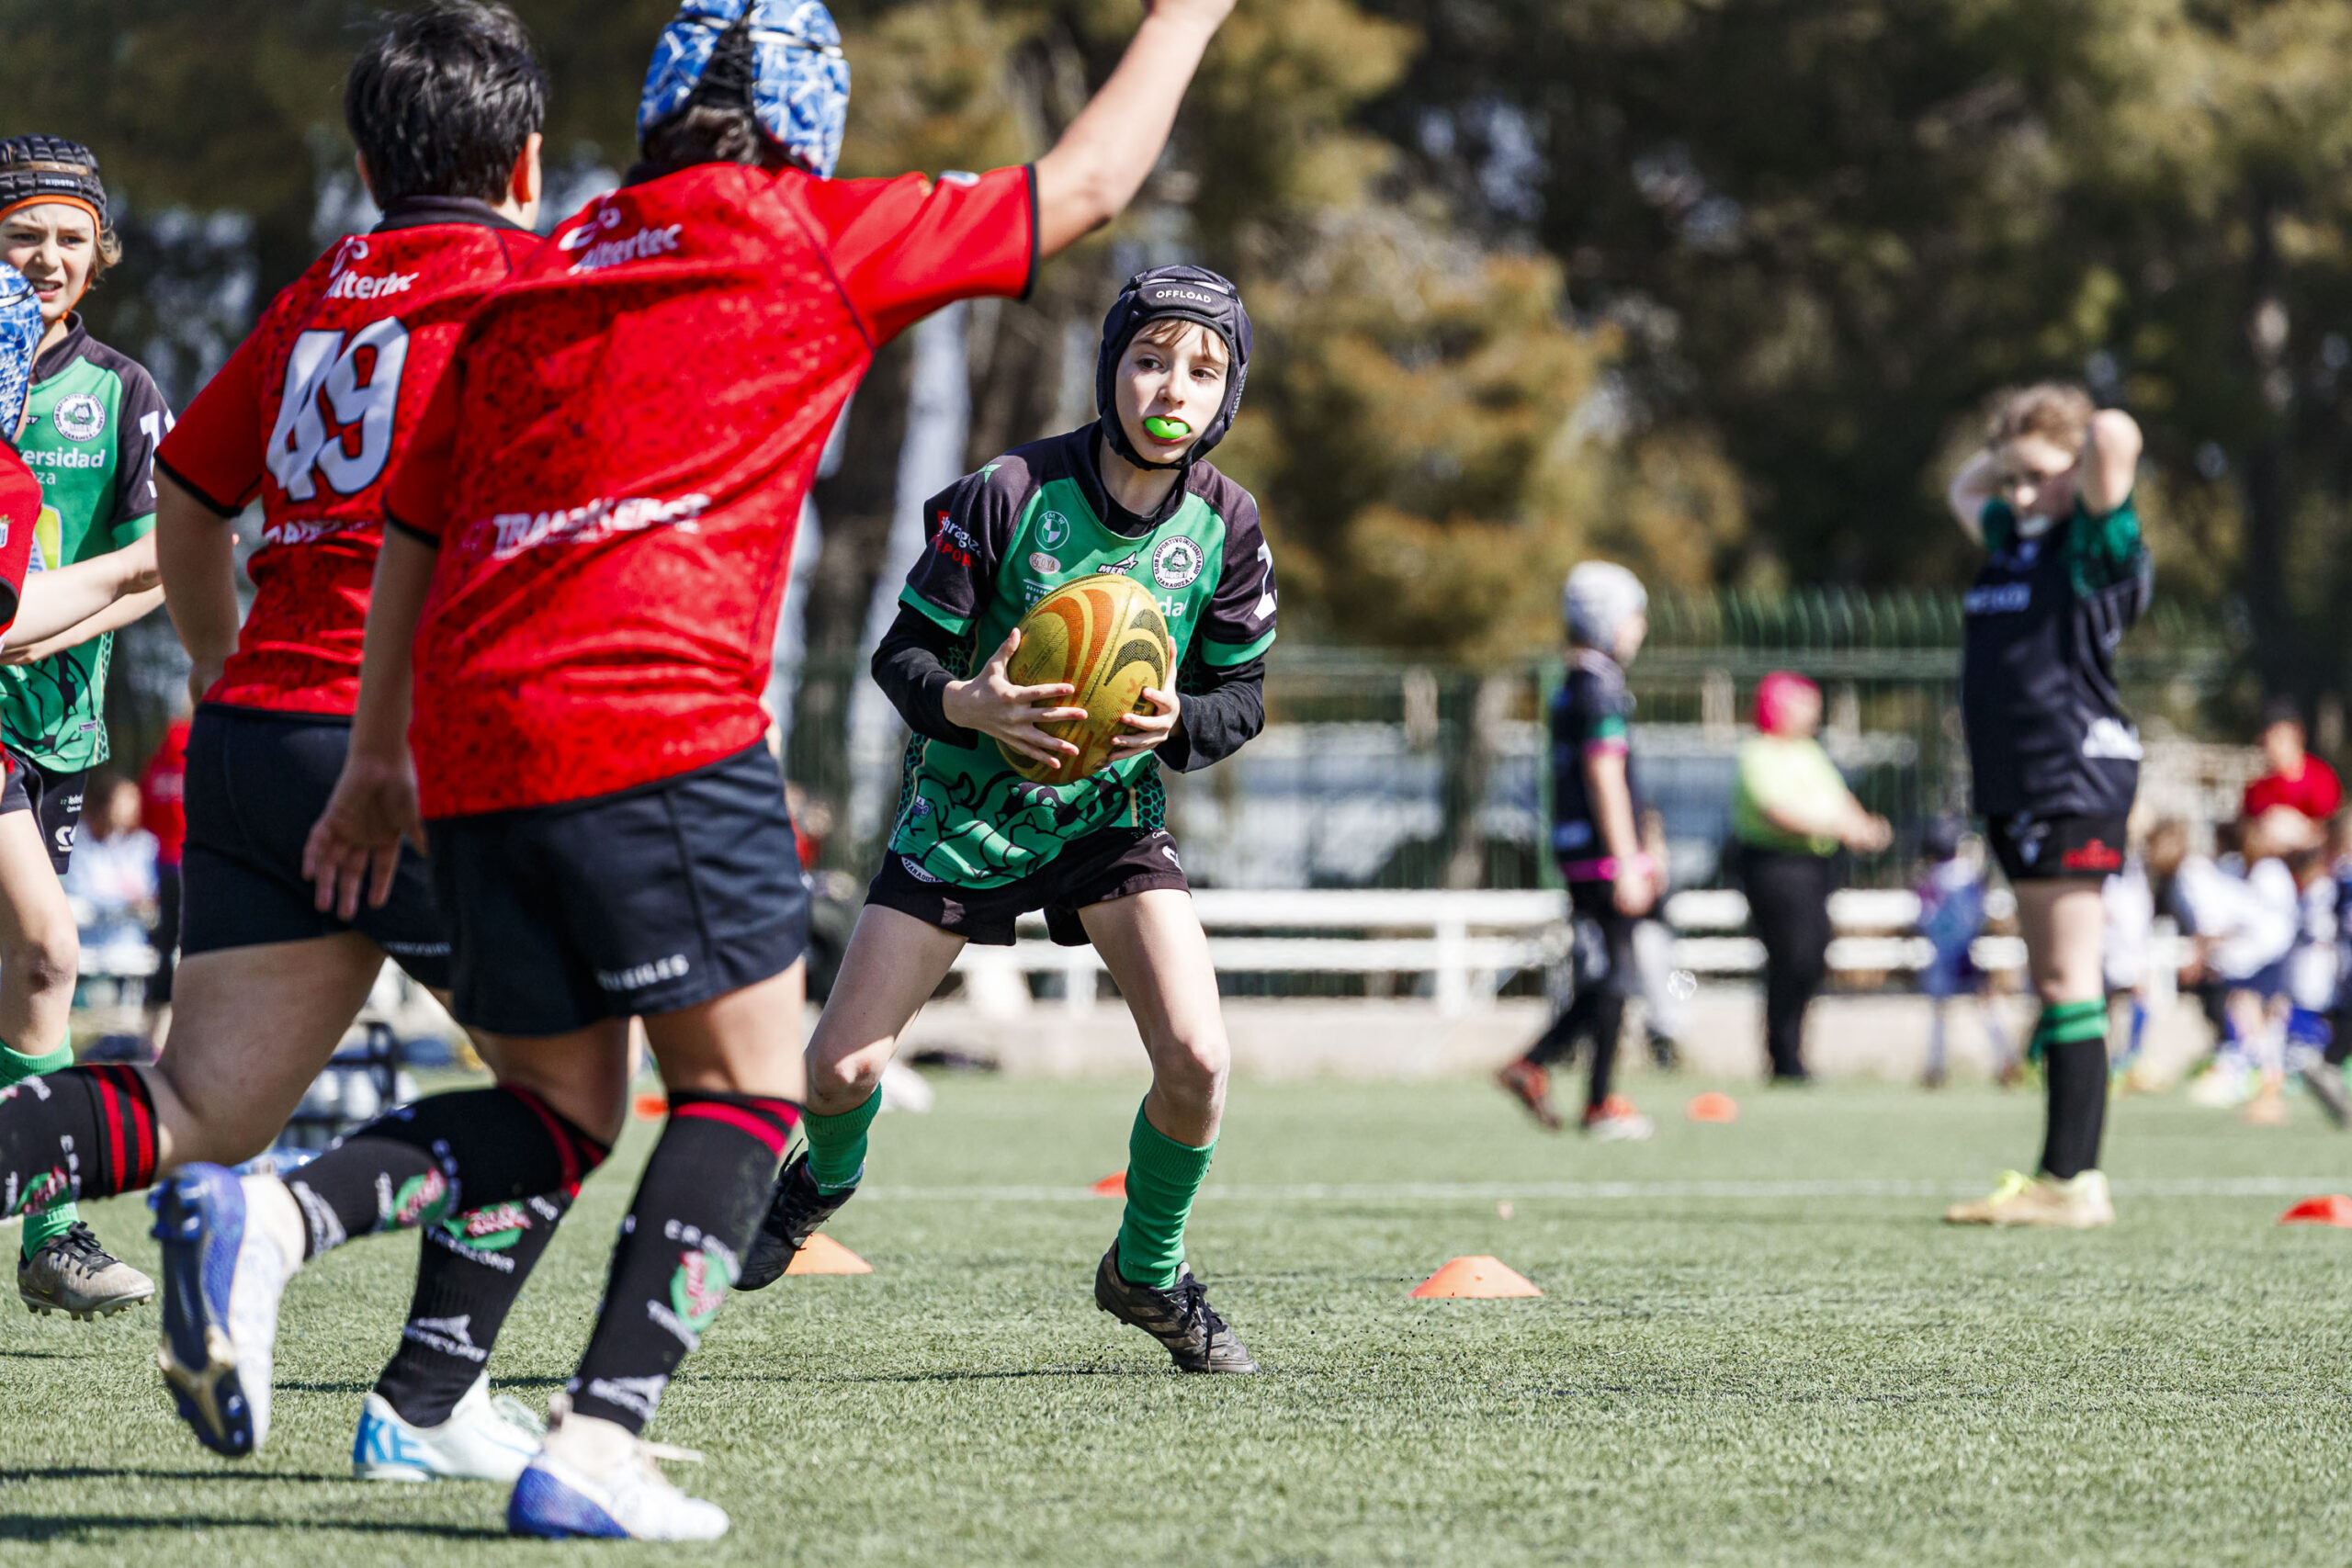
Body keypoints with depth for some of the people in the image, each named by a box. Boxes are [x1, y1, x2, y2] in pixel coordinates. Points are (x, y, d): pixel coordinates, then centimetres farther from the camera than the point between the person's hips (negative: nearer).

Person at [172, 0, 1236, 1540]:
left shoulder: (537, 275, 21)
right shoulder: (812, 237, 5)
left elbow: (412, 532, 23)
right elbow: (1088, 182, 15)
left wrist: (377, 760, 30)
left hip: (471, 745, 6)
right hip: (656, 720, -6)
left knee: (558, 1113, 16)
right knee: (746, 1088, 4)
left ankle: (267, 1217, -7)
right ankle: (598, 1445, -10)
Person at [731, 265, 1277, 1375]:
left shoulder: (1225, 526, -11)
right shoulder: (1011, 494, -20)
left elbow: (1240, 699, -3)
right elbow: (902, 653, -14)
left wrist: (1176, 723, -26)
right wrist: (967, 705, -36)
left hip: (1113, 815, 2)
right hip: (965, 812, -2)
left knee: (1195, 1060, -18)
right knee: (841, 1067, -5)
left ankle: (1146, 1272, 11)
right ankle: (828, 1172, 36)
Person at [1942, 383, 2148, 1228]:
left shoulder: (2095, 543, -7)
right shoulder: (2010, 538, 17)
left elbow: (2115, 437, -23)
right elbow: (1963, 490, 38)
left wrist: (2097, 443, -2)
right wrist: (2009, 448, 23)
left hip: (2077, 776, -9)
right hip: (2014, 785, 9)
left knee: (2069, 983, -10)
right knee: (2049, 983, 9)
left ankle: (2072, 1181, -12)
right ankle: (2064, 1180, 11)